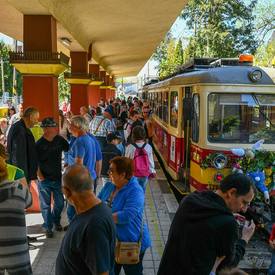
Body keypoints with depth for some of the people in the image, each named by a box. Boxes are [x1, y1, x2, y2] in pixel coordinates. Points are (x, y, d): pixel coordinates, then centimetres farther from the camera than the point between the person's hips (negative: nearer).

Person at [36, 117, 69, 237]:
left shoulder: (60, 140, -3)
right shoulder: (39, 144, -12)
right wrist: (39, 176, -12)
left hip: (57, 178, 4)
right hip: (44, 180, -3)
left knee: (60, 203, 13)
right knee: (46, 205, 7)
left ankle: (56, 221, 38)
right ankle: (48, 227, 22)